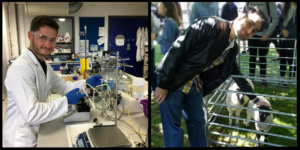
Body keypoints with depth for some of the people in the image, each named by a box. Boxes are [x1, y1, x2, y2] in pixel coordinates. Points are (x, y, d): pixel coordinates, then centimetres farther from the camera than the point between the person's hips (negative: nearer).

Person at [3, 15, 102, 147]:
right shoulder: (21, 68, -26)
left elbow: (62, 86, 14)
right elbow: (31, 114, -31)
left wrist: (86, 83, -2)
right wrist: (66, 100, -24)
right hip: (21, 141, -9)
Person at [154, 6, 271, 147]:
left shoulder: (233, 49, 4)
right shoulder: (211, 25, -21)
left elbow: (236, 73, 20)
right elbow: (178, 48, -23)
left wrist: (255, 99, 25)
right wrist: (163, 84, -22)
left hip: (194, 84, 8)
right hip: (172, 80, -7)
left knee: (197, 122, 16)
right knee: (172, 128, -2)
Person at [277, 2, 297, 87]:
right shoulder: (285, 7, 14)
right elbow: (280, 21, 9)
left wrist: (289, 33, -16)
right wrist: (283, 30, -8)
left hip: (292, 37, -6)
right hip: (283, 36, 6)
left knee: (290, 59, -2)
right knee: (282, 58, 9)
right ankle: (282, 79, 18)